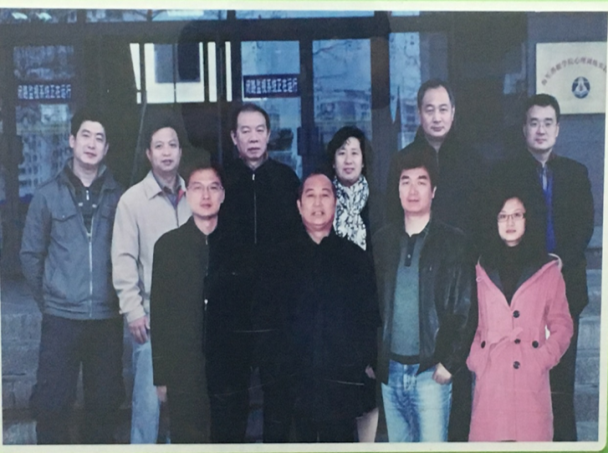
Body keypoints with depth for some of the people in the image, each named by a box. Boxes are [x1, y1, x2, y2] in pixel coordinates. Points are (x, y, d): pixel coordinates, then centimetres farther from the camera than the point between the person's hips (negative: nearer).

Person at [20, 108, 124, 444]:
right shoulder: (48, 195, 2)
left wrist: (122, 298, 4)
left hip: (108, 318, 1)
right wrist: (47, 301, 4)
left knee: (105, 402, 10)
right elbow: (31, 255, 6)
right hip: (61, 318, -1)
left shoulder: (118, 196, 3)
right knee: (51, 402, 1)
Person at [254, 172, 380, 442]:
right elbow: (263, 317, 7)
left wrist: (368, 361, -2)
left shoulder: (356, 258, 9)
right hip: (291, 382, 0)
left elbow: (371, 316, 8)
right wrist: (271, 365, -2)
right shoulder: (279, 258, 9)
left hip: (343, 379, 0)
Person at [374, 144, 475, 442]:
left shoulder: (453, 242, -3)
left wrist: (450, 363, -11)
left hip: (430, 371, -4)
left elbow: (466, 310, -6)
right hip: (389, 370, 4)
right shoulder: (383, 241, 8)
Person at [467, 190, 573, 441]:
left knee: (531, 436, -4)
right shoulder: (482, 269, 11)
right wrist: (474, 360, -1)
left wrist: (544, 358, -6)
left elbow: (561, 325, 7)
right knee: (488, 435, -1)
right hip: (489, 378, 1)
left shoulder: (548, 269, 8)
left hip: (531, 379, -1)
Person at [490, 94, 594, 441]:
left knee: (562, 372, 4)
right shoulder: (505, 173, 4)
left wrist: (561, 262, -9)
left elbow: (585, 226, 6)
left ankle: (564, 437, 13)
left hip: (565, 285, 2)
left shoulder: (576, 172, 12)